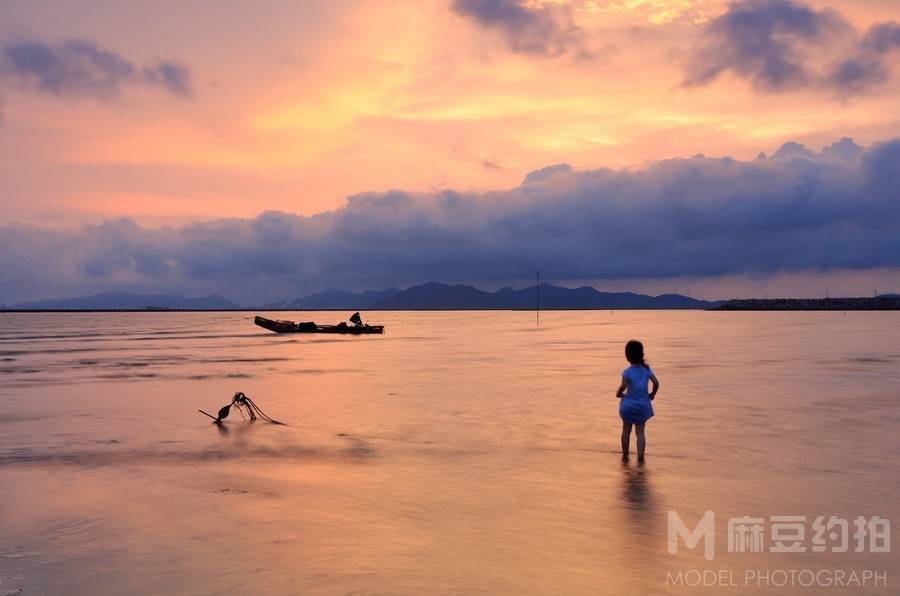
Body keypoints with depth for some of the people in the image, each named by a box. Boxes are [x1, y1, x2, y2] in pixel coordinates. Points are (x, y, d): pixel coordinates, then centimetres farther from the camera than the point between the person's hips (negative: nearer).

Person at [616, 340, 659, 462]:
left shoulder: (627, 372, -16)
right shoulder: (646, 369, -5)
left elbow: (623, 387, -26)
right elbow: (656, 382, -9)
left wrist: (619, 394, -5)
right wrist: (652, 394, 7)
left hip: (629, 404, -2)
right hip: (642, 404, 2)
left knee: (626, 430, 14)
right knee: (640, 432, 6)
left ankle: (625, 455, 25)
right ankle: (640, 457, -3)